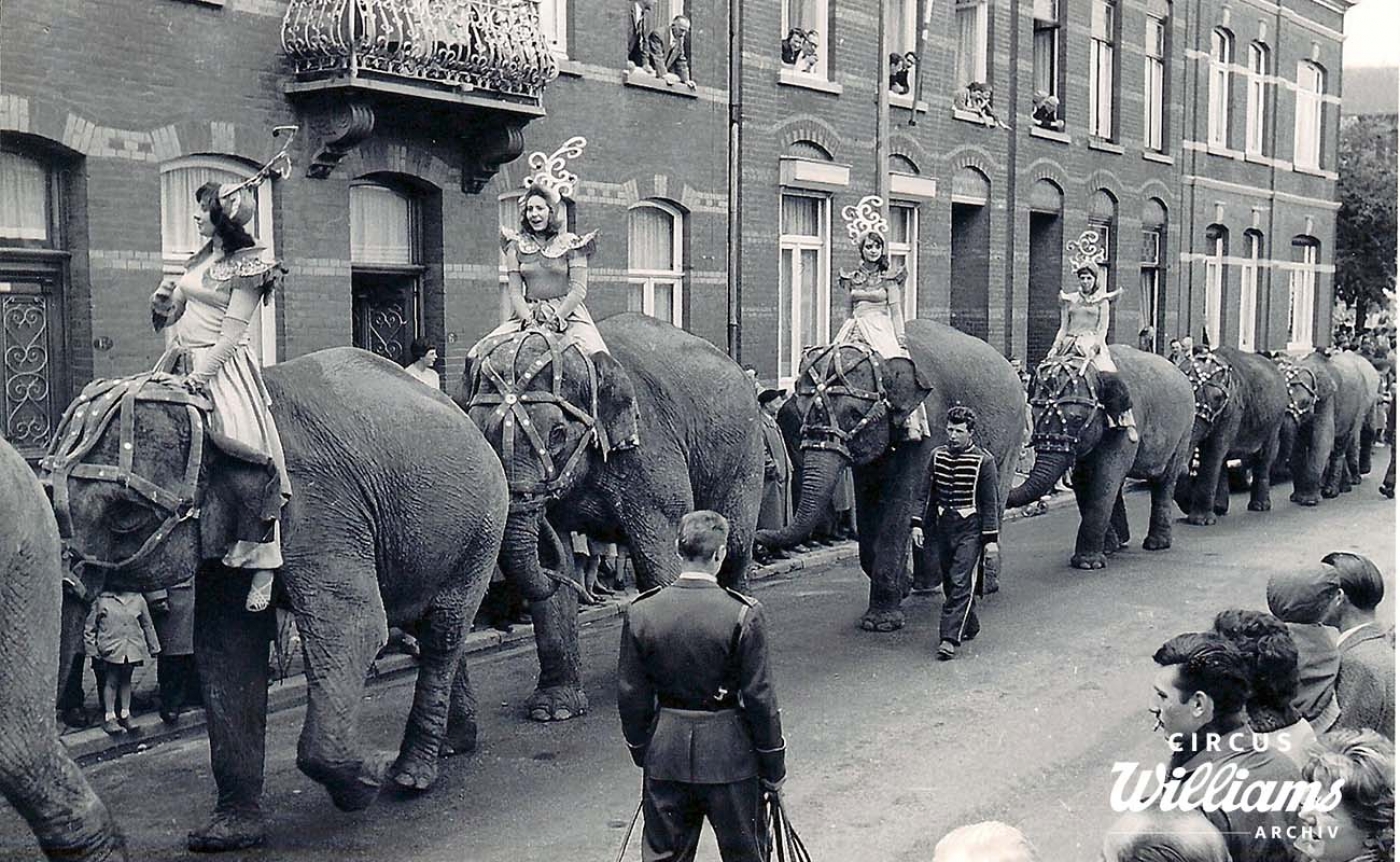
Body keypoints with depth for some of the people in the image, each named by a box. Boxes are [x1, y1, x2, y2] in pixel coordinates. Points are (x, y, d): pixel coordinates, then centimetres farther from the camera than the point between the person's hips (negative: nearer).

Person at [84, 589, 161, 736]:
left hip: (133, 648, 3)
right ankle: (110, 717, 9)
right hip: (111, 649, -3)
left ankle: (125, 715, 21)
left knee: (126, 680, 12)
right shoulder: (102, 599, -3)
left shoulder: (137, 599, 5)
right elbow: (90, 625, 3)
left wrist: (154, 647, 17)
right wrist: (91, 647, -1)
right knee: (111, 681, 0)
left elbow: (147, 624, 14)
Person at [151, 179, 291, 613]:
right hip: (184, 365, 8)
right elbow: (172, 314, 23)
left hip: (223, 367, -8)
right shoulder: (201, 257, 16)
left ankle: (263, 568, -14)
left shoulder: (247, 266, -6)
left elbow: (231, 334, -13)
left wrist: (200, 376, -20)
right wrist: (163, 302, 1)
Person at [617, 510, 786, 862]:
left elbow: (631, 695, 0)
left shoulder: (641, 612, -7)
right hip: (729, 754, -3)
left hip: (665, 754, 3)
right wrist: (774, 767, 0)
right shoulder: (744, 615, -16)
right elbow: (760, 698, -11)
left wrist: (641, 751, 14)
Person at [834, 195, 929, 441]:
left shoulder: (888, 277, 4)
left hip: (882, 328, -3)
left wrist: (900, 338, -9)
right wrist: (846, 332, 13)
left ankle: (909, 421, -22)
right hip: (856, 328, 3)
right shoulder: (851, 277, 13)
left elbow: (896, 309, 0)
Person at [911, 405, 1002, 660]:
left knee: (961, 582, -11)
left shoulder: (984, 460, -6)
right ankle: (969, 627, 30)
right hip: (943, 526, 5)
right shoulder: (937, 455, 6)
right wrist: (917, 523, -3)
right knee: (949, 582, 12)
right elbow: (924, 492, 8)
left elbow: (990, 503, -5)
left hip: (970, 528, -5)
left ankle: (950, 638, -13)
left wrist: (990, 539, -7)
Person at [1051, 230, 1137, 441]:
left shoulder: (1101, 301, 8)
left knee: (1109, 377, -25)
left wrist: (1093, 346, -15)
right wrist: (1055, 347, -1)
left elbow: (1102, 329, 1)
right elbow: (1063, 327, 13)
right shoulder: (1070, 300, 14)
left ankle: (1127, 420, -24)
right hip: (1070, 344, 4)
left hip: (1093, 344, -4)